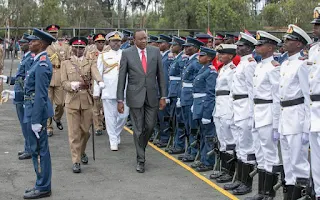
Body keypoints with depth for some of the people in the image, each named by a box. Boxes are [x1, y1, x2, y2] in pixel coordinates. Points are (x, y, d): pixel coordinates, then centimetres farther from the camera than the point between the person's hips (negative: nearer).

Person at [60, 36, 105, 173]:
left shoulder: (90, 63, 8)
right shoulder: (66, 64, 8)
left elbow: (96, 74, -13)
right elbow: (64, 83, 2)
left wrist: (100, 82, -36)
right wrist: (72, 85, -21)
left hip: (87, 101, 1)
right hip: (72, 101, -1)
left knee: (85, 130, 9)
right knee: (74, 132, -2)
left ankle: (82, 152, 36)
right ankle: (76, 161, 4)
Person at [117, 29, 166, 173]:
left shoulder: (155, 51, 2)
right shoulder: (127, 53, -4)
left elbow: (160, 75, 4)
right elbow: (122, 78, -2)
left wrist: (163, 96, 1)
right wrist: (120, 100, -5)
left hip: (152, 96, 2)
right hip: (135, 96, -2)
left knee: (150, 126, 7)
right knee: (138, 129, 2)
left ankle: (141, 148, 35)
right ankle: (140, 160, 13)